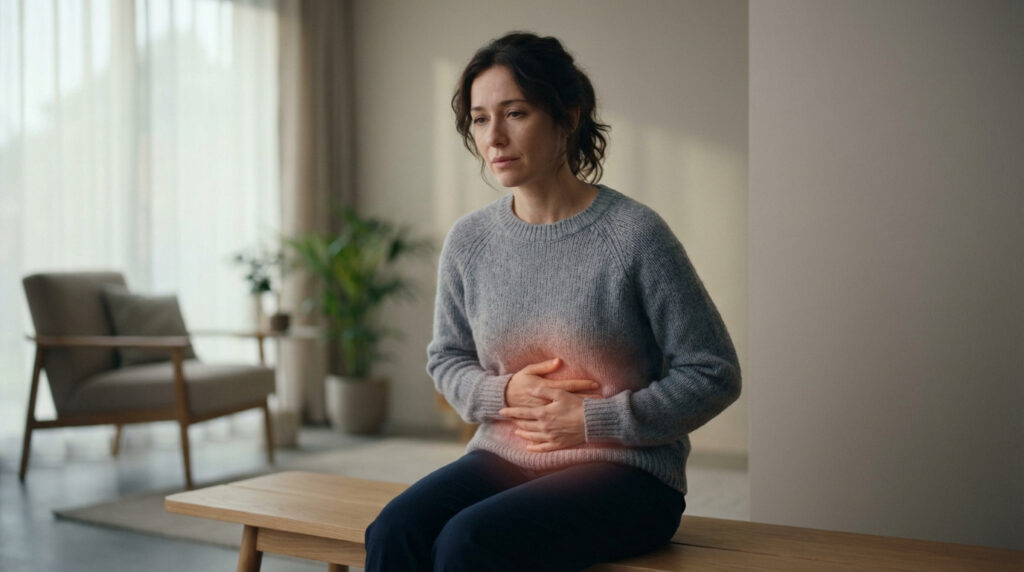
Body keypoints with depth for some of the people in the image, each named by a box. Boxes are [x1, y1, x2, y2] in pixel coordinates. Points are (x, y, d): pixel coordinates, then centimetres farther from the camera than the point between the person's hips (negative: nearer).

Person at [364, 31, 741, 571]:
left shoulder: (634, 235, -10)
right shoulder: (468, 241, 3)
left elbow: (714, 374, -5)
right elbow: (446, 358, 18)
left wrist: (593, 421, -12)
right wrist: (502, 394, -5)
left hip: (624, 469, -4)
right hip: (503, 456, 5)